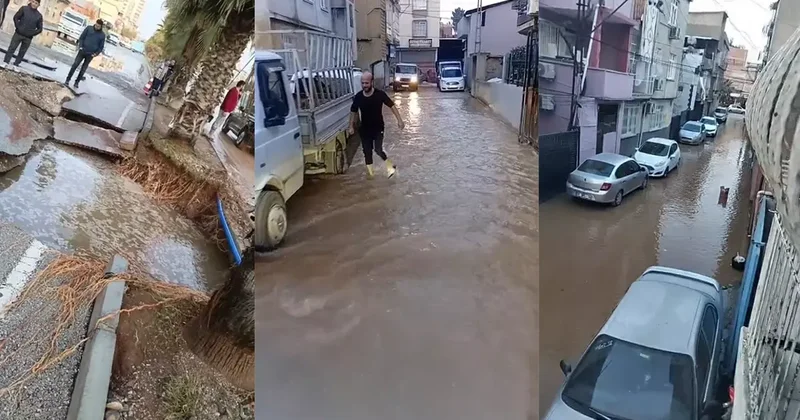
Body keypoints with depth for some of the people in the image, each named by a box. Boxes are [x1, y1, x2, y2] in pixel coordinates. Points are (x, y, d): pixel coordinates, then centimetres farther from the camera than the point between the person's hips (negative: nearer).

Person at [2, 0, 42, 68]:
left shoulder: (39, 16, 2)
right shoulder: (24, 8, 1)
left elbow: (39, 29, 4)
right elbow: (16, 17, 2)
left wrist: (32, 33, -6)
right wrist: (18, 27, -8)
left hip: (28, 38, 1)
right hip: (18, 34, -1)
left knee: (22, 52, 7)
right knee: (11, 48, 0)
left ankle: (15, 65, 17)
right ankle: (5, 63, 4)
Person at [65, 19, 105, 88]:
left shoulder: (102, 35, 1)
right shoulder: (89, 28, 1)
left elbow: (101, 46, 5)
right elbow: (82, 37, 3)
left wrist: (96, 53, -9)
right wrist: (80, 46, -10)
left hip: (90, 55, 0)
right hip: (82, 51, 0)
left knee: (83, 69, 7)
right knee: (75, 65, -3)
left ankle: (77, 82, 19)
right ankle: (68, 79, 6)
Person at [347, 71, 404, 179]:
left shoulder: (380, 94, -15)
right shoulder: (358, 97, -7)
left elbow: (392, 106, -8)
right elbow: (353, 111, 6)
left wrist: (399, 120, -16)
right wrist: (351, 126, 4)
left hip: (378, 127, -3)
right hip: (364, 128, 3)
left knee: (378, 149, -15)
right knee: (367, 151, 9)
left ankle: (390, 166, 10)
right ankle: (370, 172, 25)